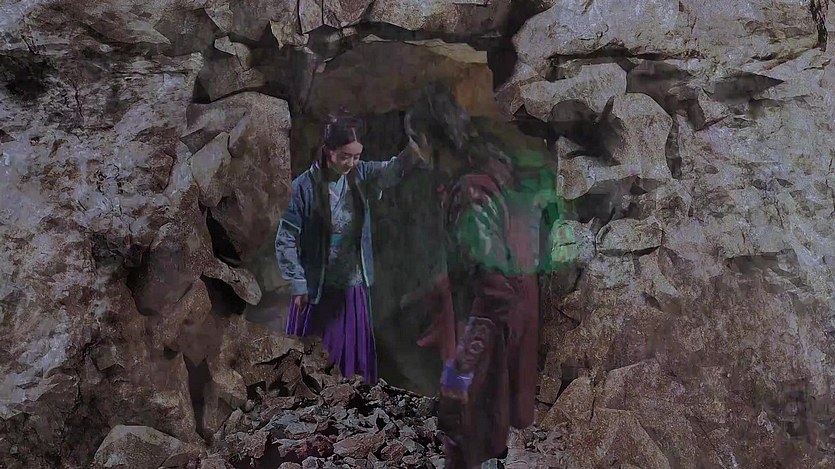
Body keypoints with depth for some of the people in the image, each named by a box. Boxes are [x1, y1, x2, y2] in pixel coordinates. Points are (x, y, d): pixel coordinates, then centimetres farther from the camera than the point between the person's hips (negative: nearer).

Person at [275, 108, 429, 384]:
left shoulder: (360, 175, -4)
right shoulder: (305, 186, -15)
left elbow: (394, 170, -24)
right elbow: (286, 240, -11)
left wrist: (417, 147, -44)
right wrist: (298, 285, -11)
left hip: (354, 287, 4)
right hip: (317, 290, -4)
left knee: (355, 357, 16)